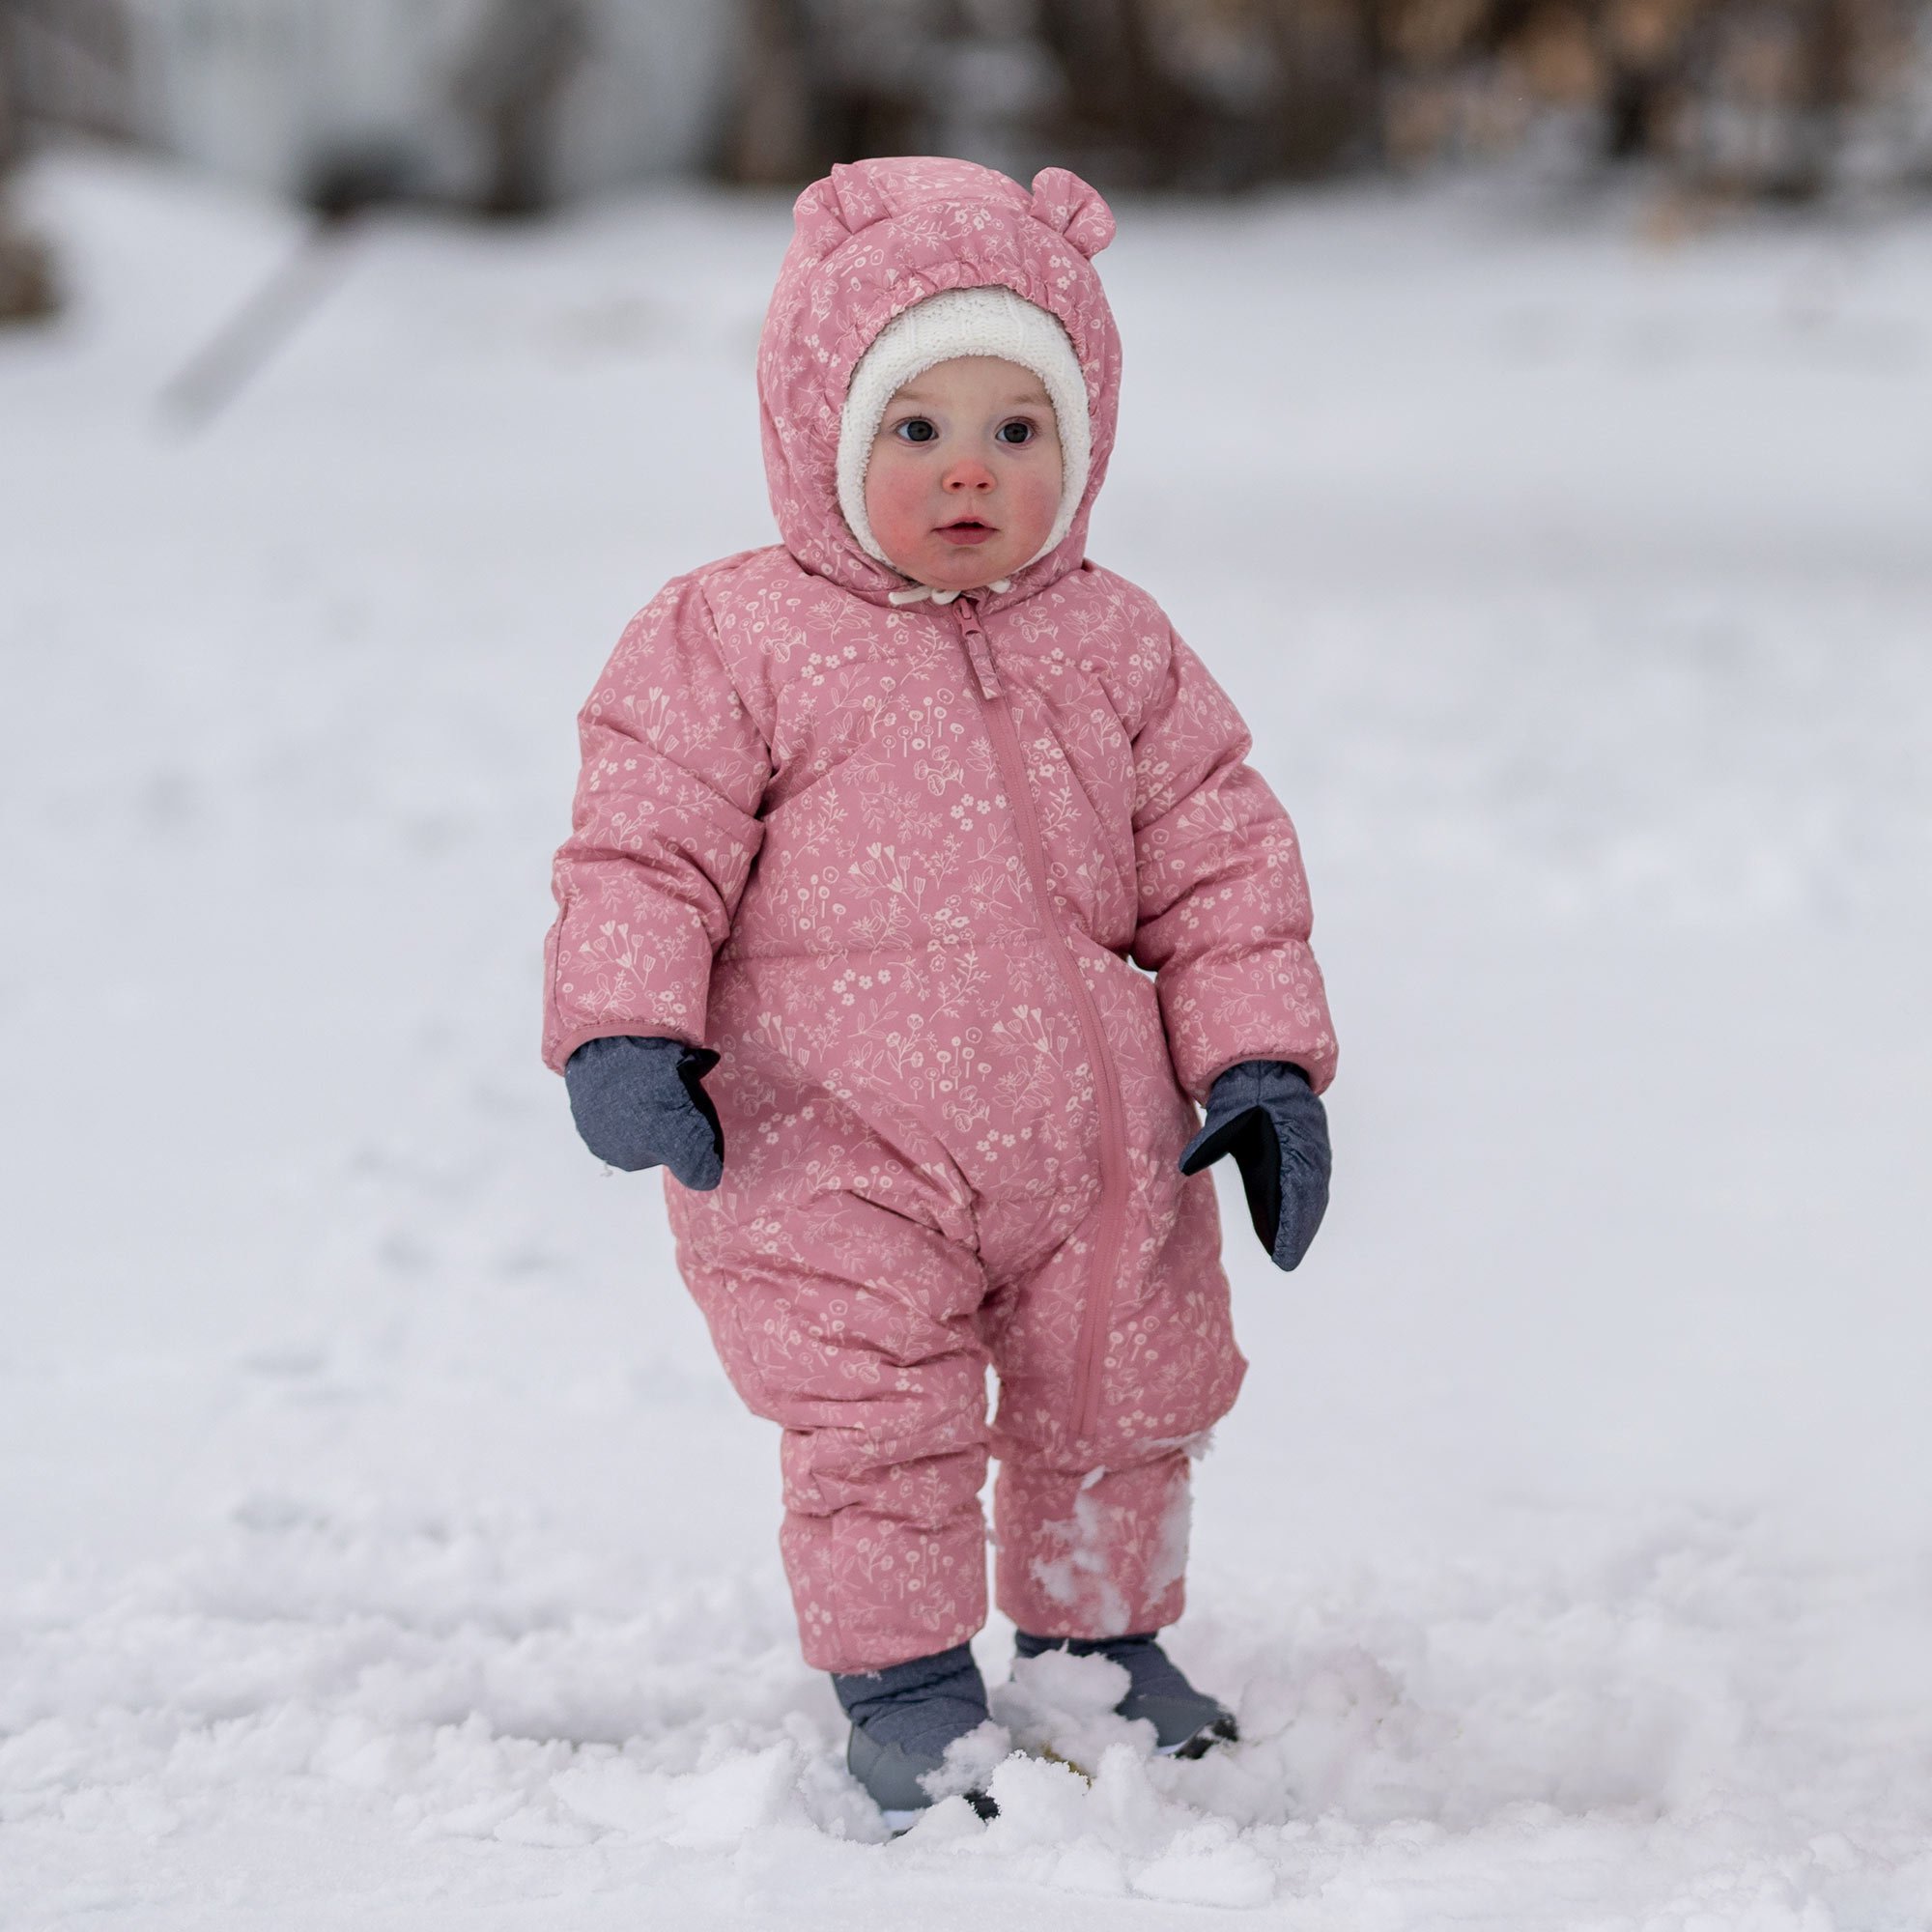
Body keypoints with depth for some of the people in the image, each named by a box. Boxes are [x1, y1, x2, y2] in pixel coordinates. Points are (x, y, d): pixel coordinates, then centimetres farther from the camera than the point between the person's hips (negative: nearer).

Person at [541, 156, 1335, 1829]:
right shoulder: (733, 643, -7)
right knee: (876, 1425, -5)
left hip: (1098, 1143, 4)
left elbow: (1221, 861, 8)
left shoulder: (1118, 651, 4)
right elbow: (644, 850, -8)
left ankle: (1102, 1634, 36)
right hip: (831, 1155, -4)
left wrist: (1261, 1062, 1)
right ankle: (905, 1681, 12)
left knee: (1117, 1411, 15)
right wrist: (623, 1032, -21)